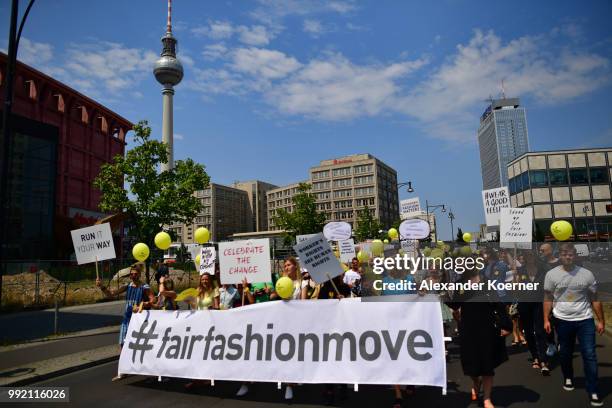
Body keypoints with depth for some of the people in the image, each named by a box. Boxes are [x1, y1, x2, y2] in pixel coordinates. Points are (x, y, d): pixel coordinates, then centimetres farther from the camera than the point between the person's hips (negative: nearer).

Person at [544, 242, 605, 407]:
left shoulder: (586, 274, -2)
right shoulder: (551, 274, -4)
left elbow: (595, 299, 4)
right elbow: (548, 299, 1)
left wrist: (601, 320, 4)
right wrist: (546, 319, -3)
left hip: (585, 320, 0)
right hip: (563, 320, 0)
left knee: (590, 355, -3)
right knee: (565, 353, 14)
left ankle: (593, 392, 5)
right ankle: (568, 378, 38)